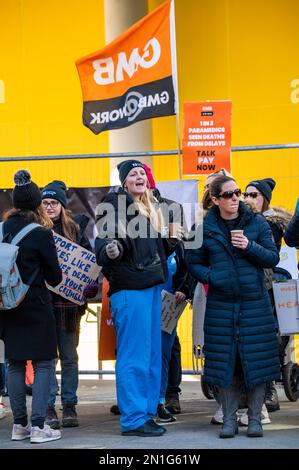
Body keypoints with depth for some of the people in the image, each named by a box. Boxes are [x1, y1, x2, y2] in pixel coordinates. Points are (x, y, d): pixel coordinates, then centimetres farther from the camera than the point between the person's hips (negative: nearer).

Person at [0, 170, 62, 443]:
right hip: (36, 306, -5)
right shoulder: (41, 234, -12)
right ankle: (38, 426, -5)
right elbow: (54, 276, -6)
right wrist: (54, 279, 14)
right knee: (43, 363, 1)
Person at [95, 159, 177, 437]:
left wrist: (170, 242, 6)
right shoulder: (114, 206, -8)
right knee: (134, 355, -7)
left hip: (152, 286, 9)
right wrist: (109, 252, -36)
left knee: (152, 354, 12)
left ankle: (146, 413, 20)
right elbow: (101, 248, -15)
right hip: (129, 288, -9)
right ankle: (133, 419, -3)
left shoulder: (150, 208, 17)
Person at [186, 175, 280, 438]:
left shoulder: (257, 223, 3)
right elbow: (194, 263, 11)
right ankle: (229, 419, 10)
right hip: (221, 305, 0)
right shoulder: (205, 229, 4)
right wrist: (210, 276, -8)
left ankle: (255, 419, 9)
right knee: (225, 362, 1)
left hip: (255, 304, 0)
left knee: (257, 360, -1)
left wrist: (251, 247, -14)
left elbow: (273, 258, 2)